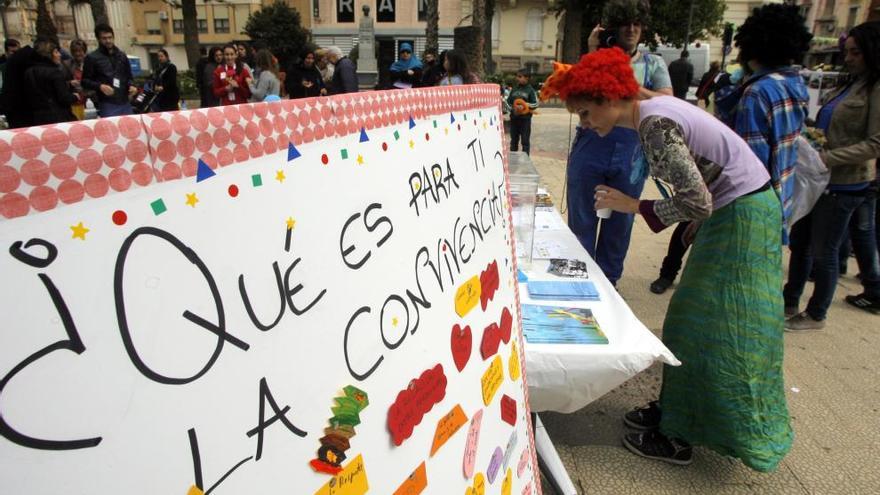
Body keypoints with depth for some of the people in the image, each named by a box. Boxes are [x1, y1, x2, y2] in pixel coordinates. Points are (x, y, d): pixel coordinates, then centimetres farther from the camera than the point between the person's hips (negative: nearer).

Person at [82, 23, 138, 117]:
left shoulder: (122, 55, 16)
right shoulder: (92, 58, 1)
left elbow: (128, 76, 24)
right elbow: (85, 81, 0)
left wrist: (131, 85, 2)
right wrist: (100, 86, -19)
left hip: (125, 102, 5)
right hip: (107, 104, -5)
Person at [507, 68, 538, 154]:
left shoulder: (530, 90, -2)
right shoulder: (514, 90, 10)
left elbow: (536, 104, -5)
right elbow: (508, 102, 15)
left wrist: (525, 106, -17)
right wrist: (512, 108, -4)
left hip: (525, 119, -4)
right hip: (514, 118, 5)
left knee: (525, 141, 1)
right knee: (514, 140, 13)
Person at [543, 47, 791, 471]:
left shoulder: (655, 125, -25)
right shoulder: (653, 111, 3)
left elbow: (696, 204, -26)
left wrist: (633, 206, -15)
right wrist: (700, 218, 16)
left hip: (743, 216, -9)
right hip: (729, 209, 9)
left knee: (717, 329, 0)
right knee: (693, 317, 15)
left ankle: (677, 438, 14)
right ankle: (676, 412, 29)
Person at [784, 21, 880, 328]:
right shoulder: (850, 85, 12)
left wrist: (825, 158, -23)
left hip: (844, 185, -8)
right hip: (821, 179, 8)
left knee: (823, 251, 3)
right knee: (799, 241, 13)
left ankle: (816, 315, 20)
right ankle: (789, 302, 27)